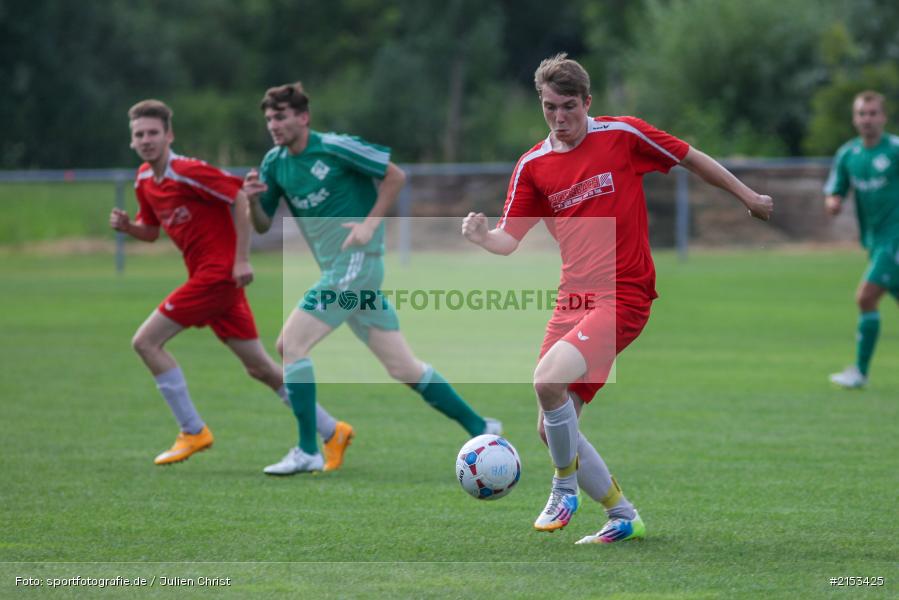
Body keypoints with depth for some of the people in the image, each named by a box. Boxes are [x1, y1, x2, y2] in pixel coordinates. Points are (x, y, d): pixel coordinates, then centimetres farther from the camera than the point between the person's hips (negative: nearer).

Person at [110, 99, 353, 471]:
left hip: (219, 272, -9)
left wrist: (241, 260, -18)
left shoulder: (187, 172, -15)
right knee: (259, 367, 10)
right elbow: (151, 231, 23)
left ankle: (193, 432, -2)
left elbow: (240, 198, -16)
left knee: (146, 342, -10)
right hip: (206, 276, 9)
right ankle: (332, 432, 16)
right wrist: (127, 226, 0)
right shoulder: (144, 181, 11)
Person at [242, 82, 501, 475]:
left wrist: (370, 223, -13)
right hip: (336, 268, 7)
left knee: (290, 344, -13)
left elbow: (395, 176, -6)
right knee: (403, 367, 8)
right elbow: (263, 226, 12)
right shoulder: (275, 163, 8)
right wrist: (253, 199, -8)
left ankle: (307, 451, -9)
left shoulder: (334, 148, -12)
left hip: (356, 262, -7)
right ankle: (478, 426, 17)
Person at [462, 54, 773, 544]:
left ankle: (565, 487, -4)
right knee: (551, 429, 2)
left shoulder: (622, 135, -4)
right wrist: (482, 236, -17)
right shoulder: (532, 166, 7)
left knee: (548, 380, -27)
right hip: (572, 298, 6)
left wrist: (747, 197, 17)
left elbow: (692, 159, 9)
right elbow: (509, 239, 6)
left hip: (623, 296, -6)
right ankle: (623, 517, 19)